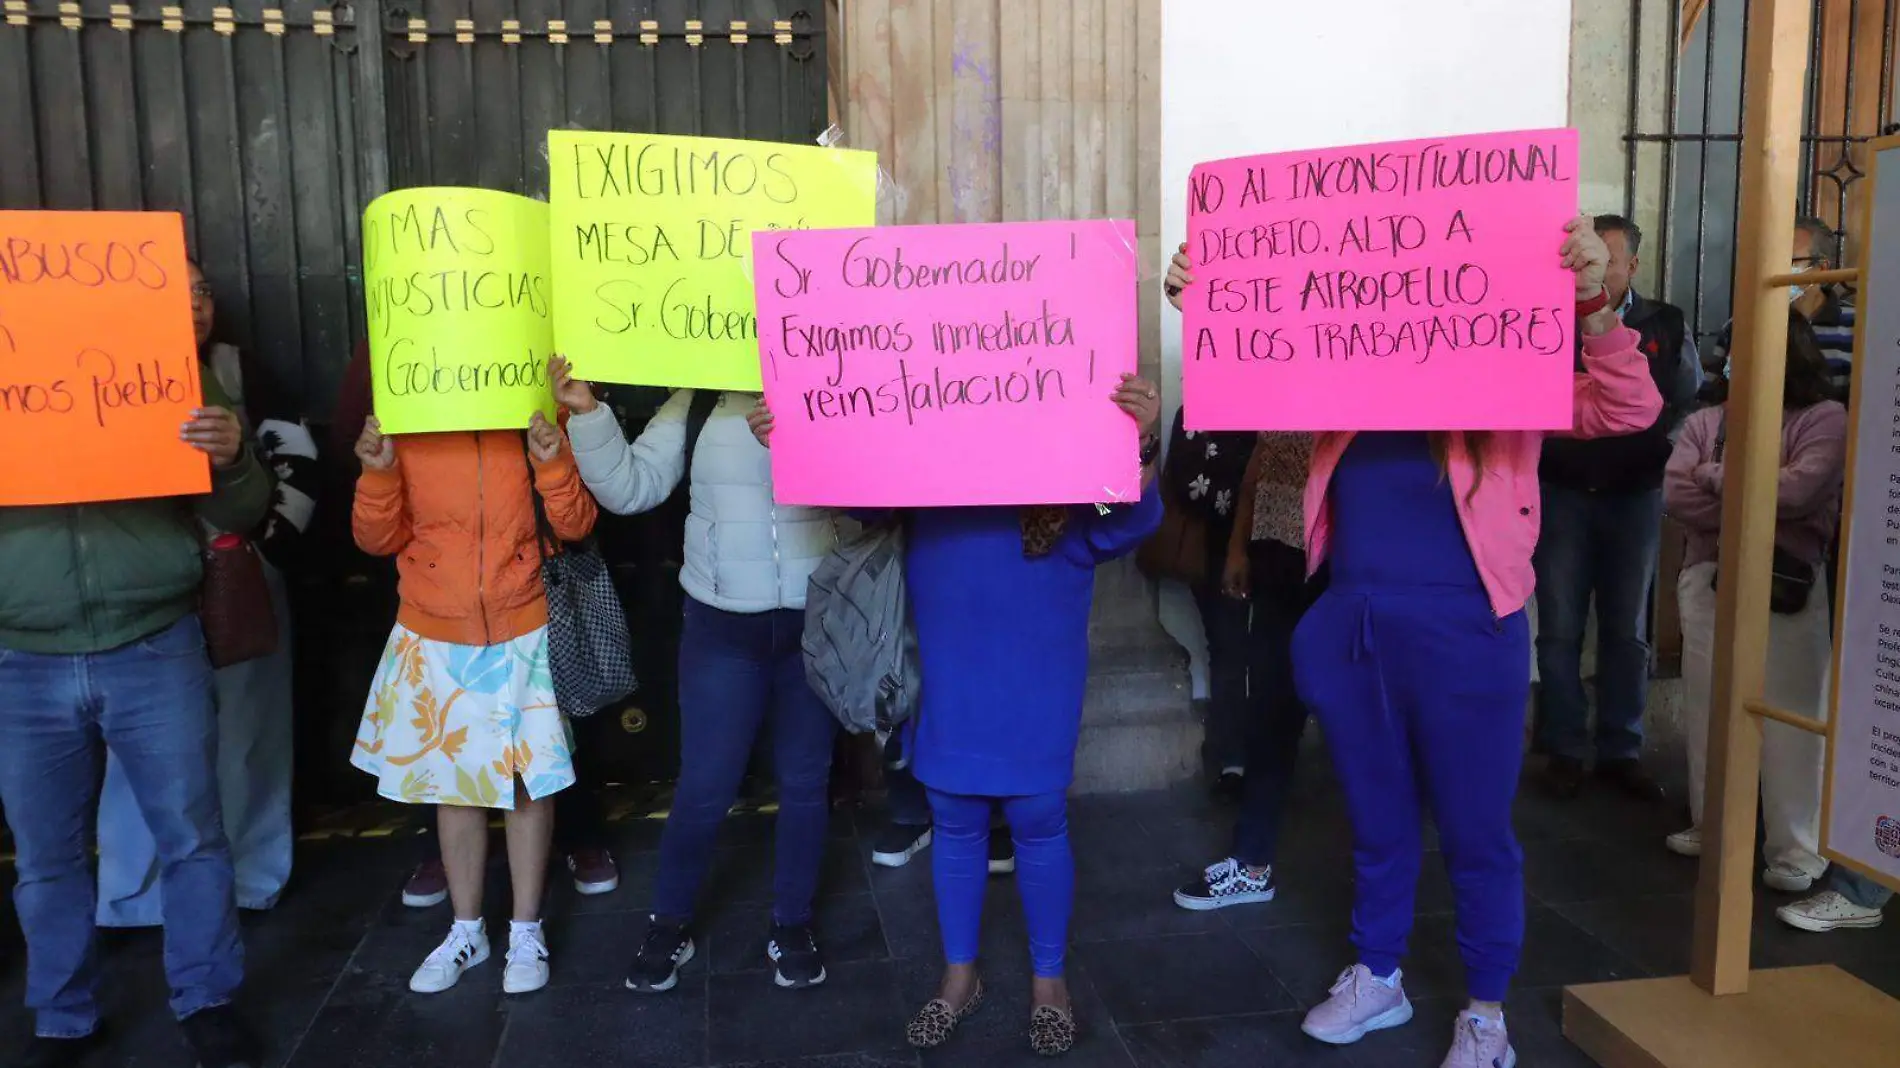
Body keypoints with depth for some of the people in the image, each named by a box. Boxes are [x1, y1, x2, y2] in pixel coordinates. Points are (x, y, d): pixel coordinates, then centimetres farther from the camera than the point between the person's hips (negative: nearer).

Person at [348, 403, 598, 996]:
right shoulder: (402, 426, -4)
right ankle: (466, 931, 30)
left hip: (523, 636, -1)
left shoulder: (535, 419, -7)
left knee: (529, 782, 7)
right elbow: (378, 539, -2)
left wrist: (552, 464, -25)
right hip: (434, 640, 2)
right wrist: (379, 473, -20)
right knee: (452, 783, 13)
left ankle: (527, 931, 24)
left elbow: (575, 526, -8)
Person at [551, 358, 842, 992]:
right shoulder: (697, 404, 1)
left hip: (815, 625, 0)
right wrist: (587, 414, -13)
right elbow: (632, 489, -1)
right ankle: (669, 925, 28)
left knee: (805, 784, 13)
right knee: (703, 789, 5)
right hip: (722, 626, 0)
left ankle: (792, 926, 32)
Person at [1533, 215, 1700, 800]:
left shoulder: (1664, 325, 4)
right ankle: (1564, 749, 15)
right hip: (1562, 495, -1)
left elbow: (1693, 406, 7)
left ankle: (1620, 751, 19)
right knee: (1560, 631, 3)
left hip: (1635, 498, 1)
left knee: (1627, 634, 8)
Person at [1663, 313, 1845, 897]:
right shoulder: (1705, 421, 10)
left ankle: (1796, 850, 8)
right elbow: (1677, 496, -2)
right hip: (1708, 579, 4)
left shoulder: (1825, 418, 1)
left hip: (1787, 586, -4)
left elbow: (1799, 491, -15)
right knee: (1708, 709, 10)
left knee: (1789, 714, -1)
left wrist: (1719, 478, -4)